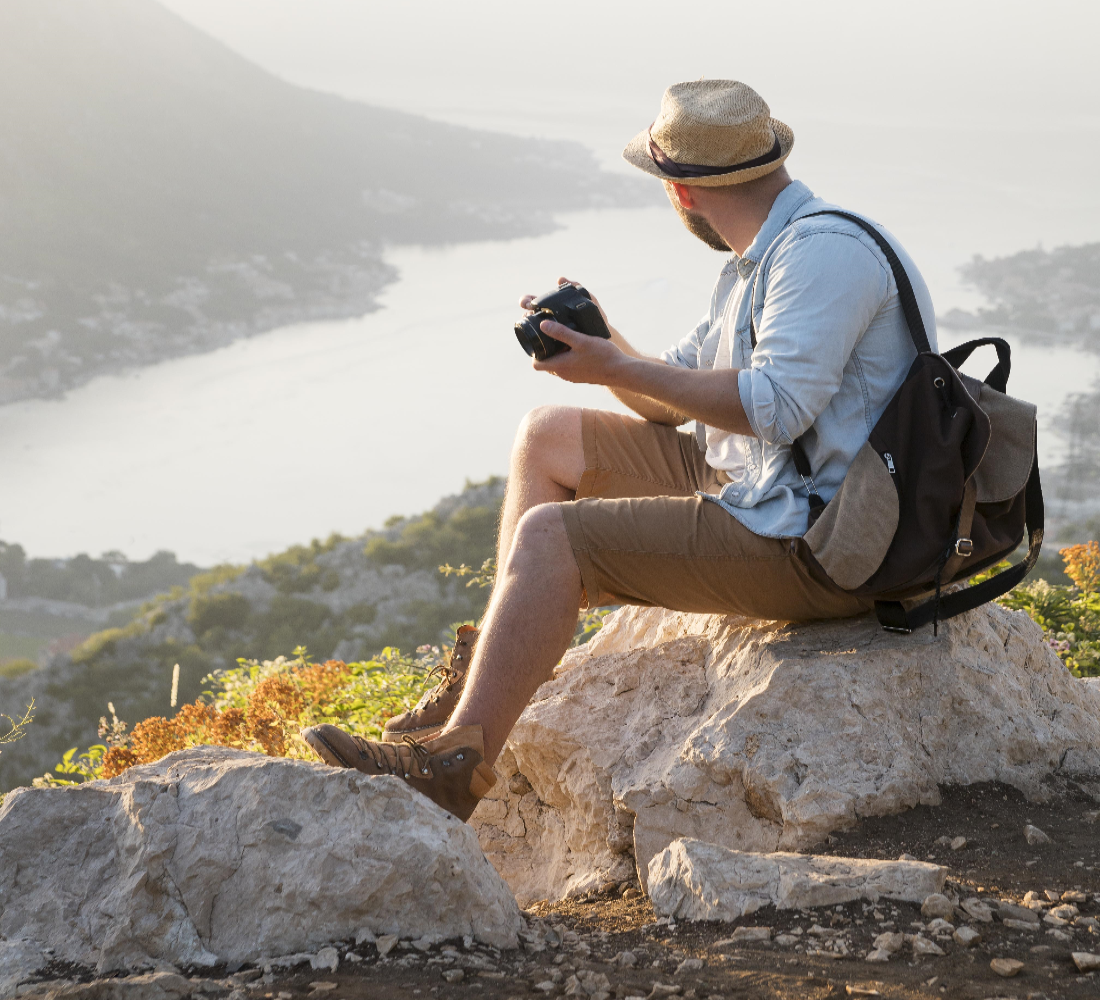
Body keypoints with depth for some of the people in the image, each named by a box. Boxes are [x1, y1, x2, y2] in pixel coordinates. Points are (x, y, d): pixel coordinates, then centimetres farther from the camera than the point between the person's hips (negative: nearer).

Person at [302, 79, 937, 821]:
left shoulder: (826, 250, -18)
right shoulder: (757, 263, 15)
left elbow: (776, 405, -29)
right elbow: (680, 396, 18)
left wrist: (618, 370, -24)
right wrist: (601, 343, -1)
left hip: (812, 543, -10)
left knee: (551, 535, -18)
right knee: (549, 438, 14)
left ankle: (457, 762, -16)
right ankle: (500, 664, 12)